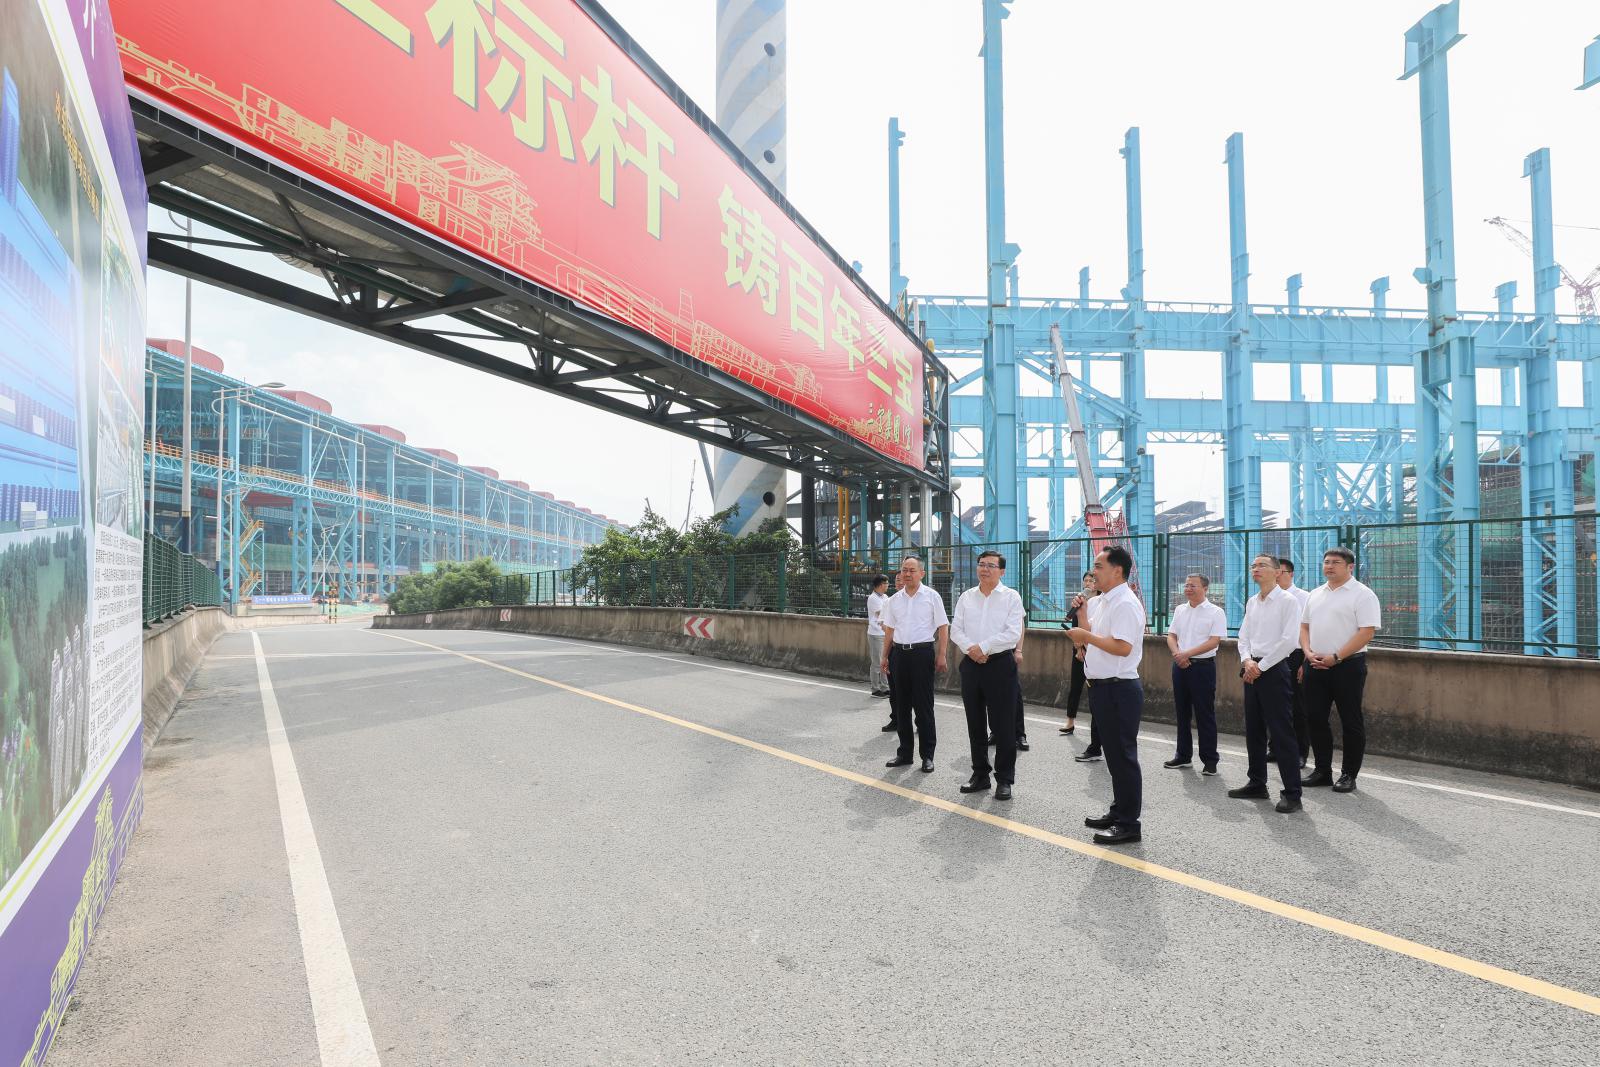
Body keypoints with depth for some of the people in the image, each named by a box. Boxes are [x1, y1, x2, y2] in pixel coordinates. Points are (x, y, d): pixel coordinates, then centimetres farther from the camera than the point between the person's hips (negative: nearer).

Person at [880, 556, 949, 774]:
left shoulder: (932, 596, -3)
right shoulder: (894, 600, 10)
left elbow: (943, 627, -3)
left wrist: (941, 656, -9)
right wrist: (885, 656, 13)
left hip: (923, 652, -5)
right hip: (899, 653, 5)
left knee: (924, 706, -1)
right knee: (902, 705, 10)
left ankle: (927, 755, 8)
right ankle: (904, 753, 20)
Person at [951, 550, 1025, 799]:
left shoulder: (1011, 597, -2)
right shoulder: (966, 597, 10)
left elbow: (1013, 633, -12)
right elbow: (956, 630, 5)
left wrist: (983, 647, -14)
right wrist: (970, 649, -12)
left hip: (1000, 664, -4)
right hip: (971, 664, 4)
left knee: (1003, 725, 0)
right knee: (975, 723, 11)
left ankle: (1005, 779, 11)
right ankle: (980, 774, 24)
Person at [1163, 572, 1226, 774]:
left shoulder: (1215, 612, -6)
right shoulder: (1179, 610, 12)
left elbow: (1214, 641, -13)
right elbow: (1171, 636, 12)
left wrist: (1187, 654, -17)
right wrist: (1177, 653, -8)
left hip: (1203, 666, -6)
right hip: (1180, 666, 6)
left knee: (1205, 714, -2)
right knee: (1182, 712, 12)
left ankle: (1209, 760, 6)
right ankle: (1183, 755, 22)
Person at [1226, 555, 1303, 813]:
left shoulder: (1287, 601, -8)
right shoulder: (1251, 602, 13)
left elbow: (1289, 640, -15)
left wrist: (1261, 666, -14)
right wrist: (1247, 661, -5)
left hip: (1274, 668, -7)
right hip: (1252, 669, 7)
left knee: (1281, 732, -6)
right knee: (1253, 730, 13)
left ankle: (1292, 793, -1)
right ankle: (1257, 784, 24)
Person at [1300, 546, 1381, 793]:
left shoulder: (1362, 594, -7)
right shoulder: (1316, 594, 14)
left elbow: (1367, 632, -15)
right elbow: (1304, 626, 17)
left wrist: (1335, 657, -17)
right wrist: (1308, 653, -1)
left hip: (1347, 665, -6)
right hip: (1315, 666, 6)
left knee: (1351, 722, 2)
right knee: (1315, 718, 8)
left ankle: (1349, 775, 12)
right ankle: (1322, 770, 20)